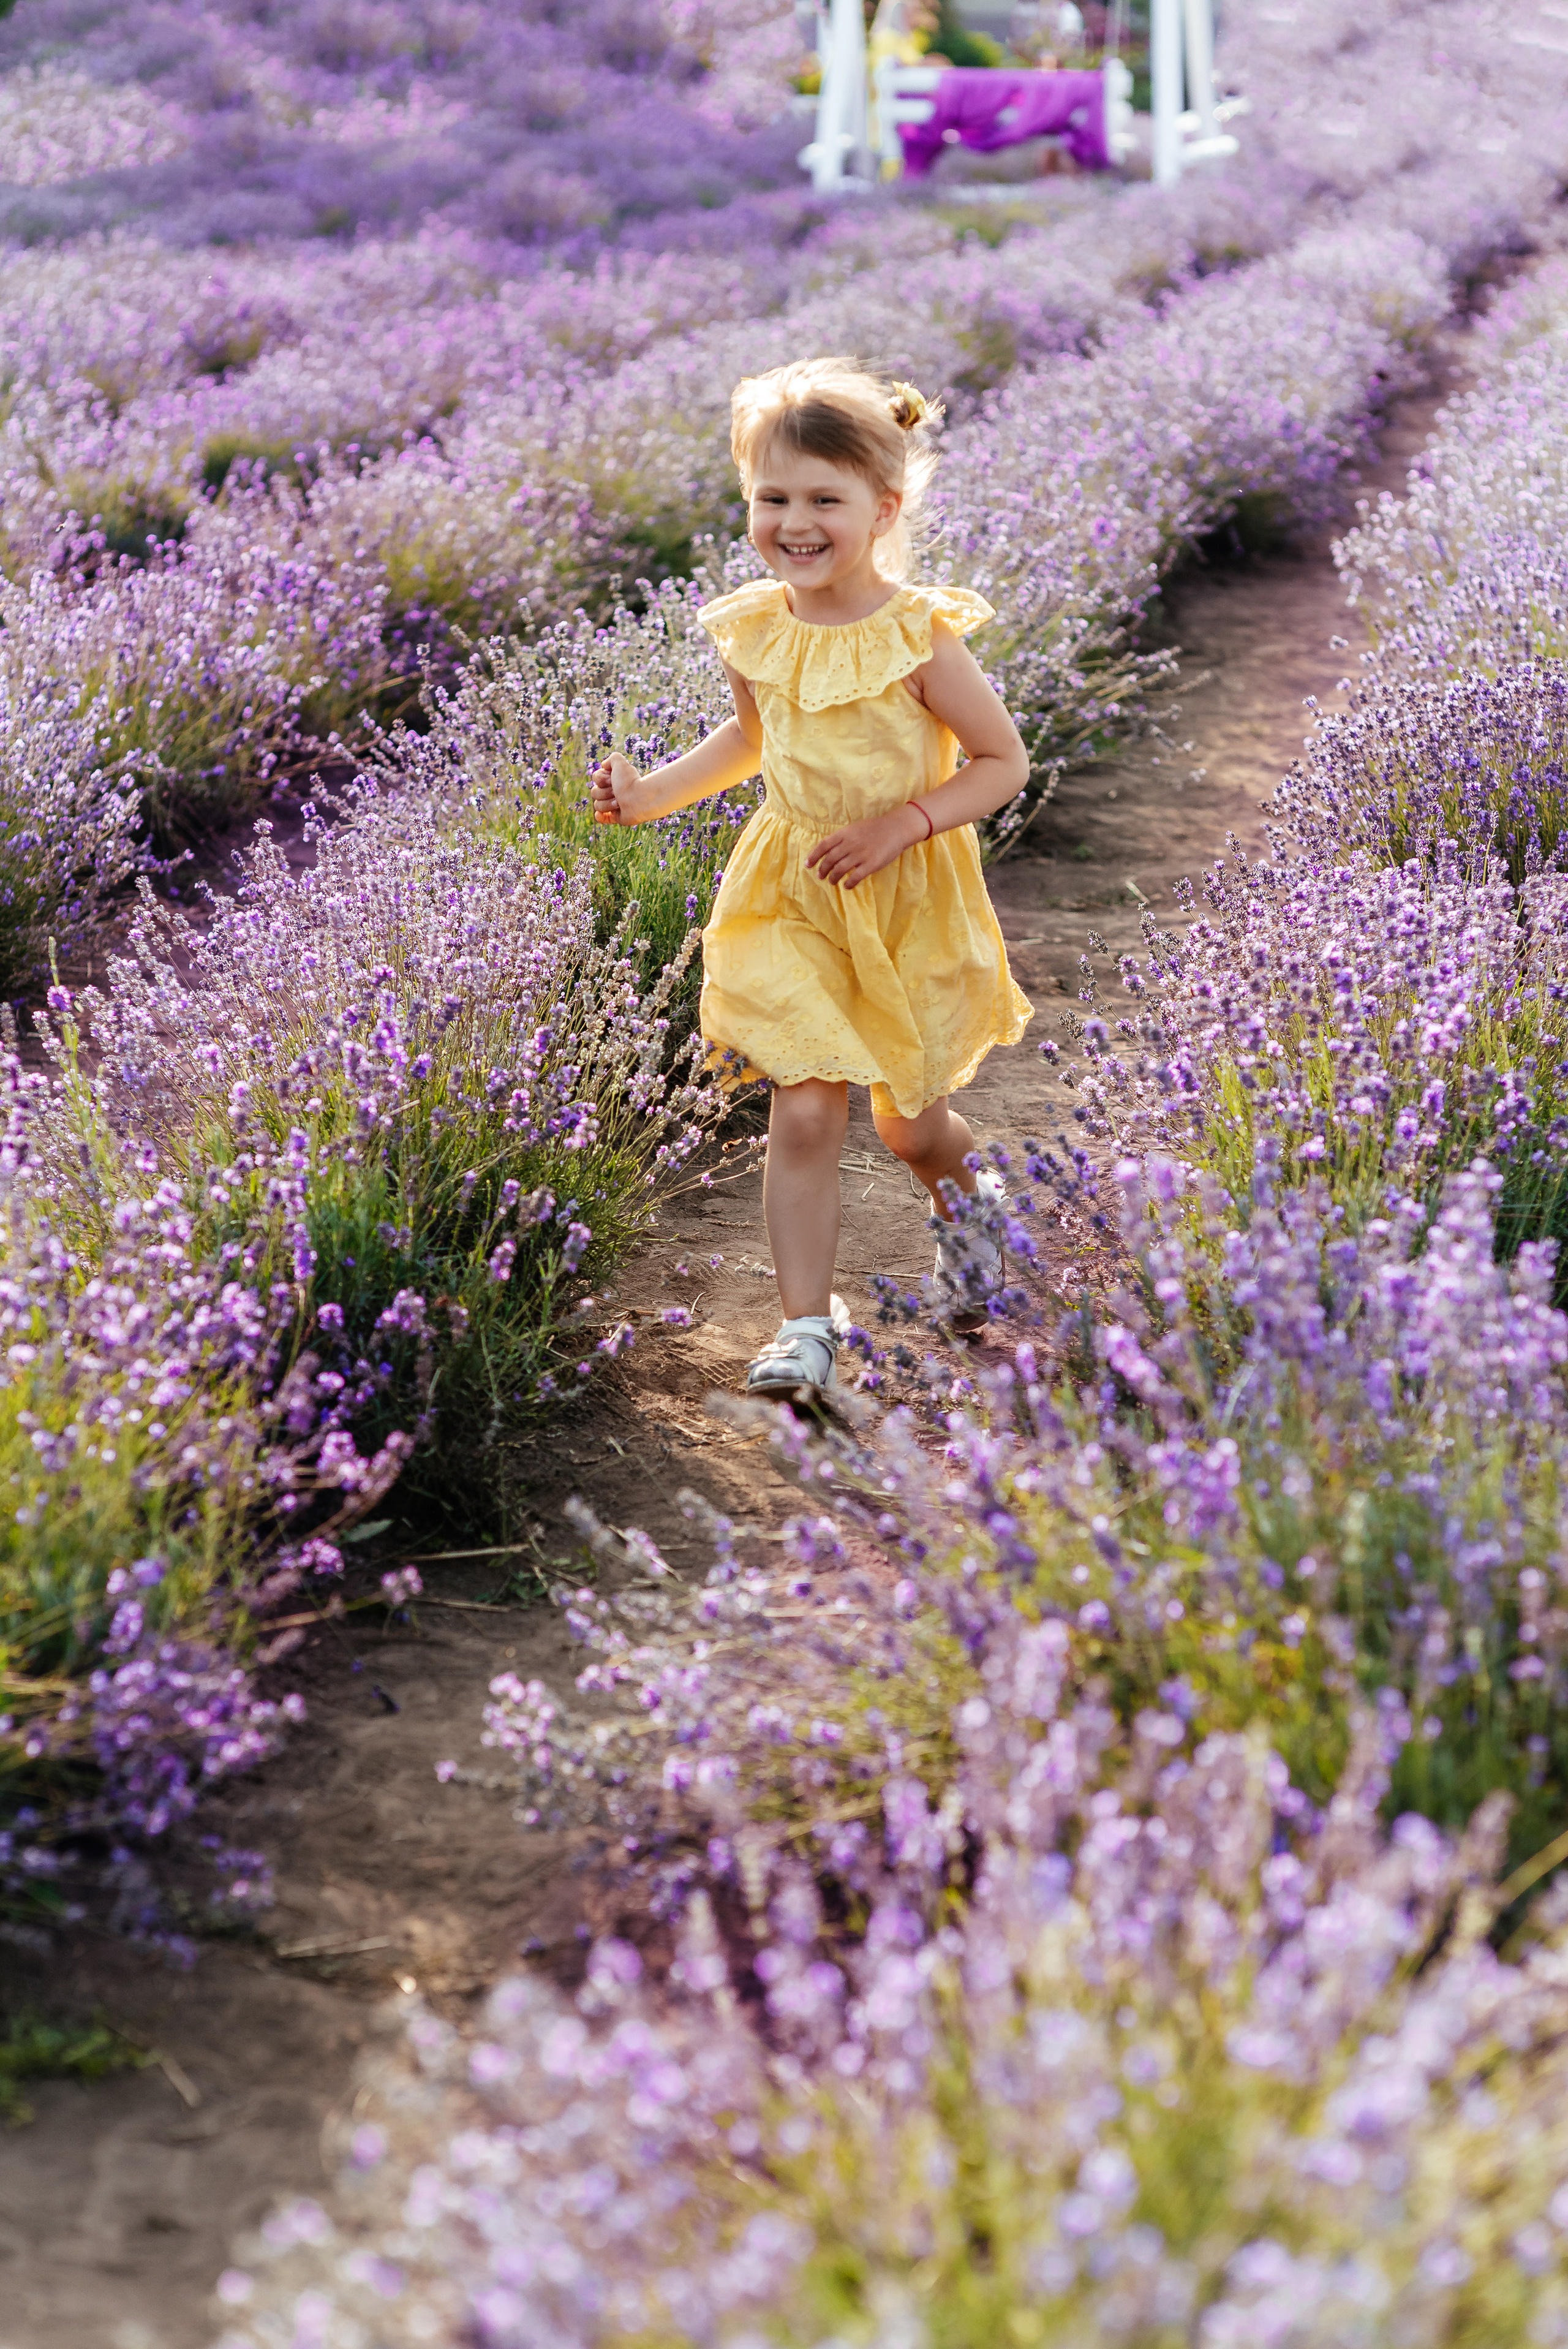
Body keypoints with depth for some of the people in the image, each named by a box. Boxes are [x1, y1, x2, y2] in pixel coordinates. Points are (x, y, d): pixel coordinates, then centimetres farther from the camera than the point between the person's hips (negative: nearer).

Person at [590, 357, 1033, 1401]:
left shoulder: (919, 638, -20)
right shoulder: (754, 631, -5)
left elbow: (1003, 762, -11)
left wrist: (904, 822, -23)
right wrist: (652, 795, 4)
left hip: (911, 899, -2)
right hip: (792, 896, 2)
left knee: (910, 1123, 13)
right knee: (805, 1114, -9)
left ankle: (968, 1202, 48)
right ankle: (808, 1322, 0)